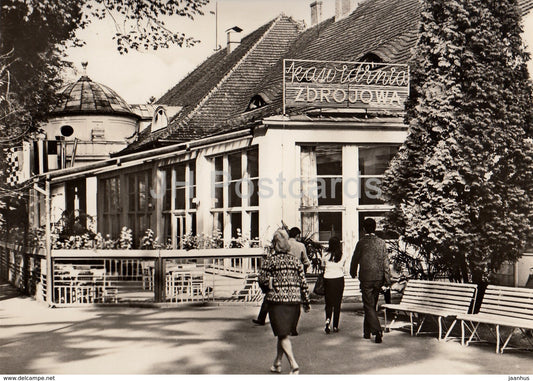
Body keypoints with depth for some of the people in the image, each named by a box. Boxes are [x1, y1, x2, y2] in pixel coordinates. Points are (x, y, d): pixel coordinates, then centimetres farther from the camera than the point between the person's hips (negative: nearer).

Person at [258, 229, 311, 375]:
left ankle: (293, 364, -16)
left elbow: (262, 280, -4)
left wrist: (269, 289, 18)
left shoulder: (269, 261, -5)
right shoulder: (296, 260, 4)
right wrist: (306, 302, 10)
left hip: (277, 299, -4)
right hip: (294, 299, 4)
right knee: (284, 333, 17)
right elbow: (303, 282, 3)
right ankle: (277, 363, 28)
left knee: (283, 334, -3)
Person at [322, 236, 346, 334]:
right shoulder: (342, 257, -2)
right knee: (337, 303, 8)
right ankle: (335, 326, 11)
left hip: (328, 280, -1)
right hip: (339, 280, 1)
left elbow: (323, 268, 6)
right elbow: (342, 268, 10)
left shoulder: (325, 256, -5)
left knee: (328, 303, 8)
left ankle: (328, 319, -17)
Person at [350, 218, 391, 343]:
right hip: (378, 278, 4)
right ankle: (367, 331, 26)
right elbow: (386, 262, 0)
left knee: (369, 306, -3)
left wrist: (353, 273, 21)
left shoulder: (361, 242, -7)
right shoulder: (381, 243, 1)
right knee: (372, 305, 16)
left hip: (366, 278, -4)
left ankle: (377, 330, -19)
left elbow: (355, 259, 3)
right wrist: (387, 279, 5)